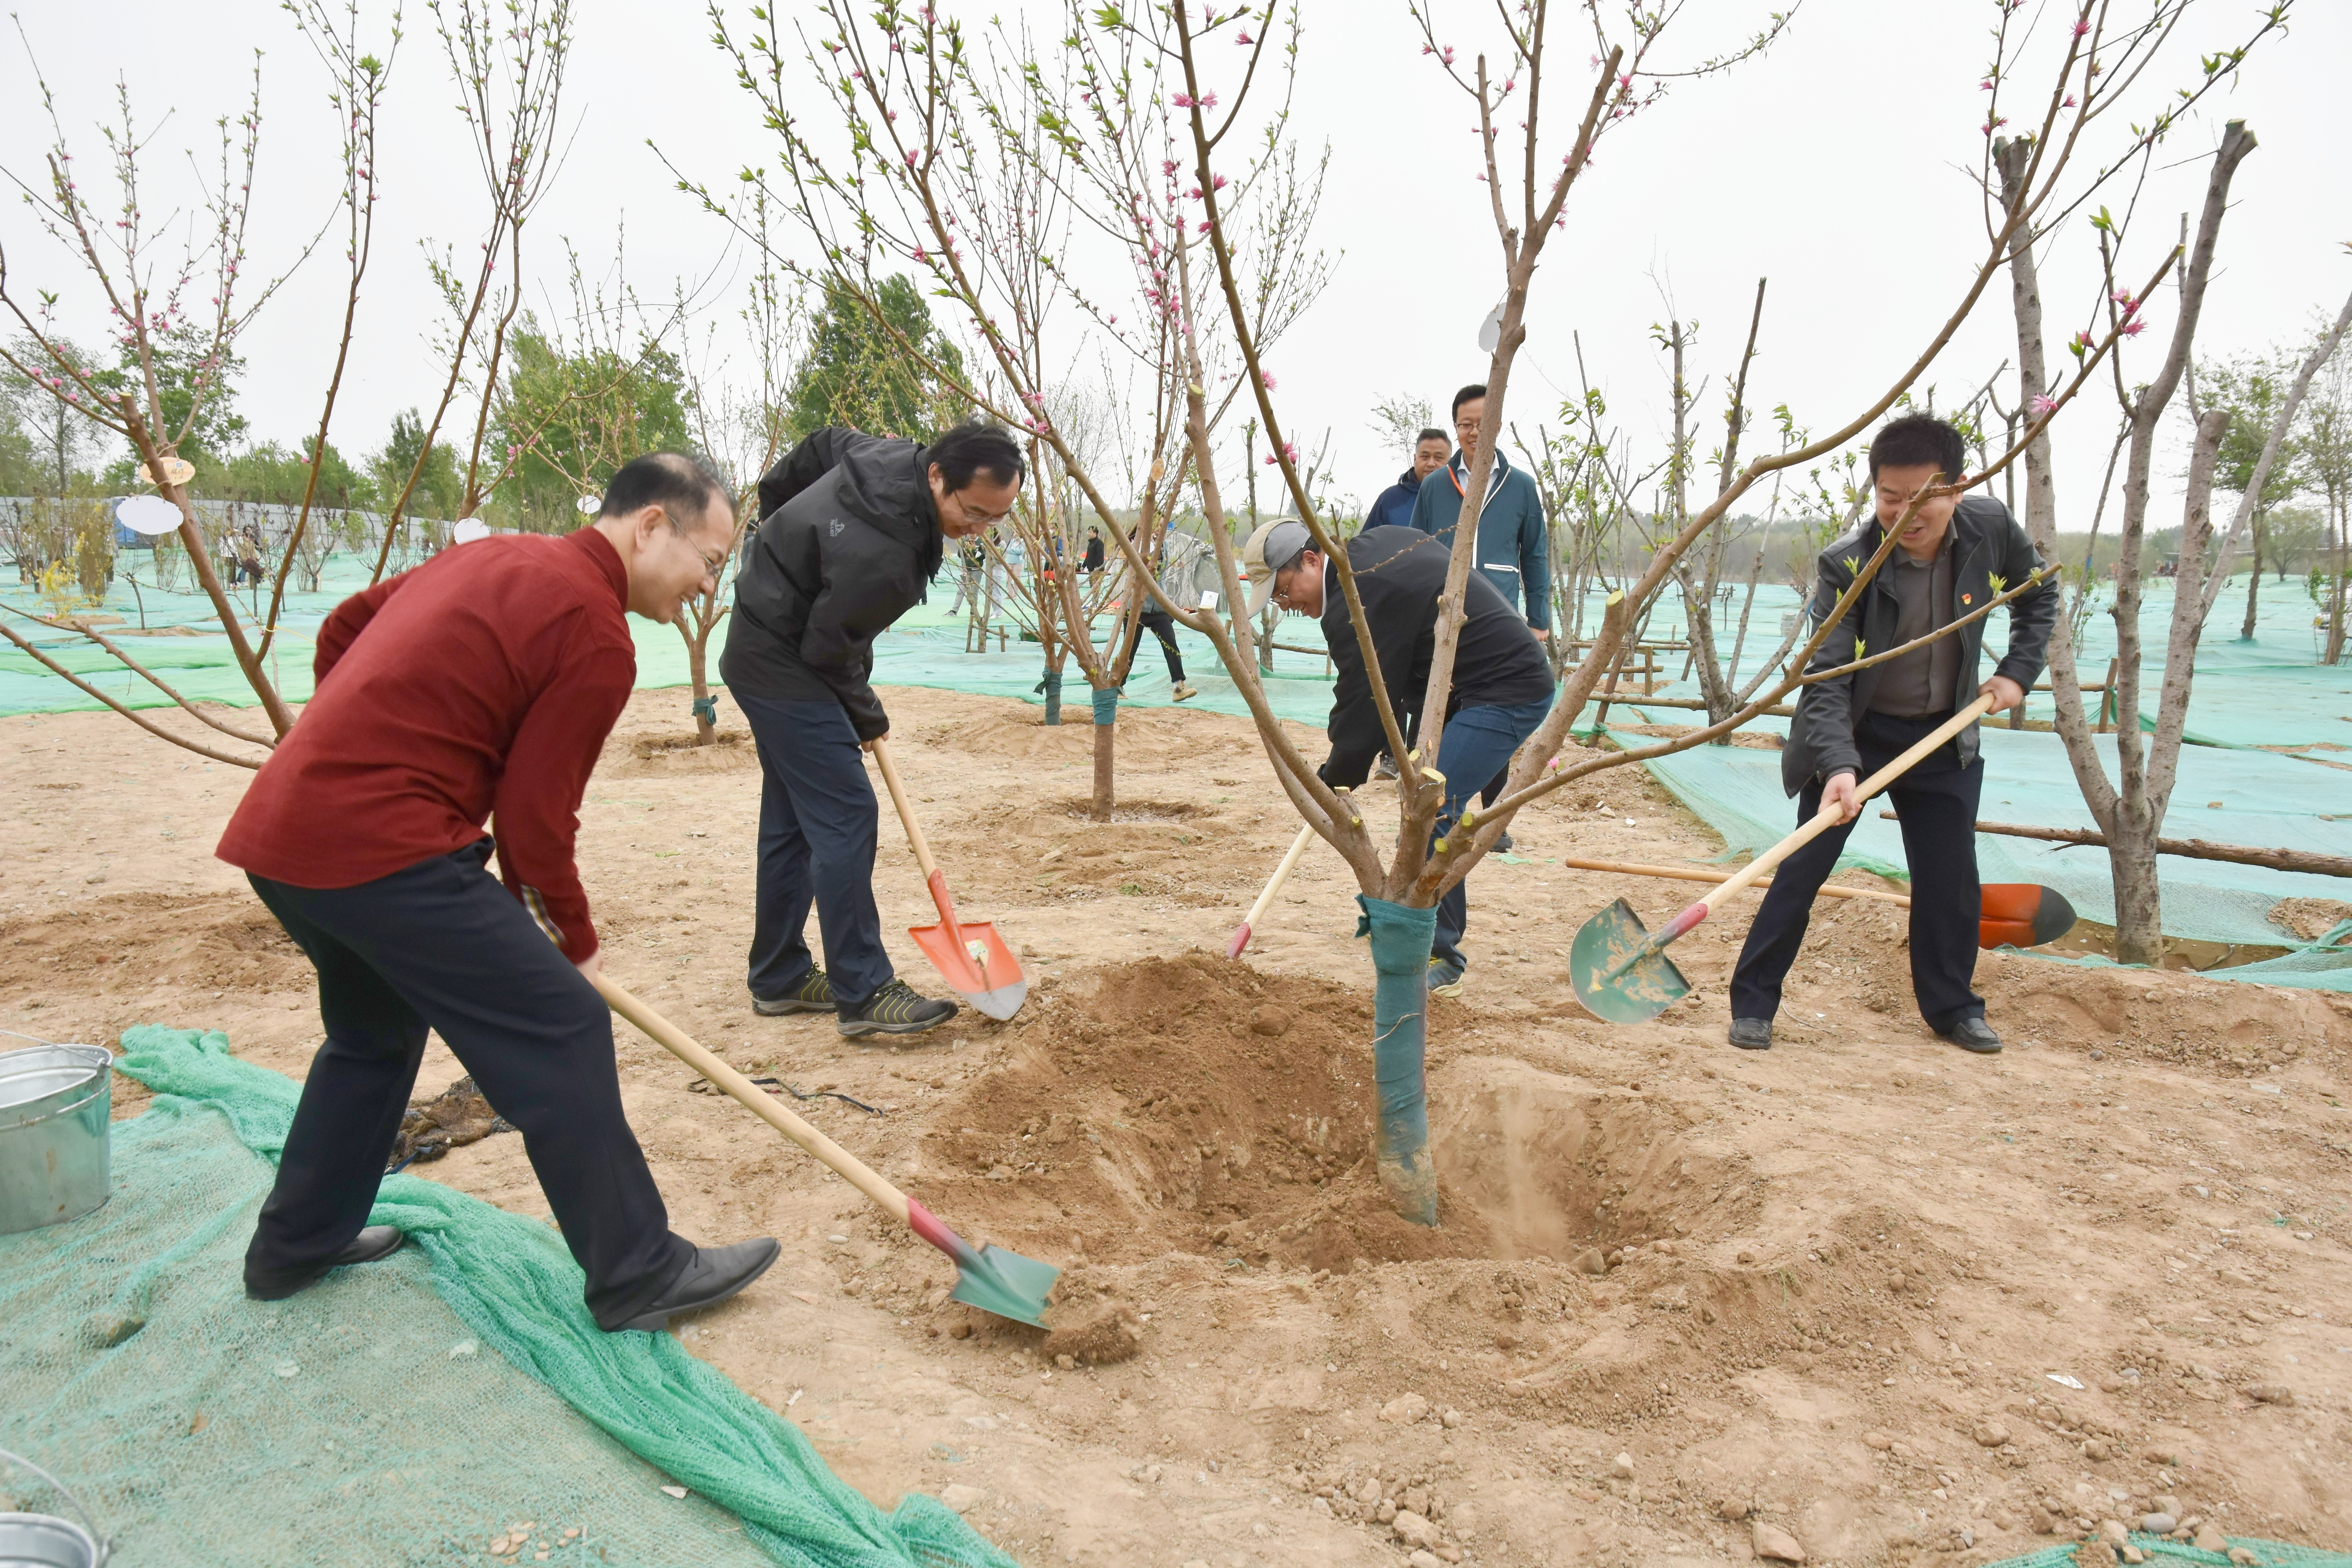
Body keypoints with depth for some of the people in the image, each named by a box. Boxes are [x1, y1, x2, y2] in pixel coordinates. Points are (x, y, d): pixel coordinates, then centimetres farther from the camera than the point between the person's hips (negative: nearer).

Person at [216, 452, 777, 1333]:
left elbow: (342, 627, 27)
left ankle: (294, 1248, 41)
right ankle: (638, 1274, 3)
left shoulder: (497, 558, 16)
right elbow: (535, 815, -9)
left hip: (279, 827, 10)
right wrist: (574, 944, 4)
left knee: (376, 1032, 28)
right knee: (560, 1030, -4)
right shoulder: (596, 636, -11)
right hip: (381, 847, -10)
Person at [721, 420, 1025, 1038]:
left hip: (762, 650, 10)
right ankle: (863, 994, -9)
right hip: (782, 667, -10)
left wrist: (779, 528, 27)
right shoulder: (880, 558, -33)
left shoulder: (892, 455, -6)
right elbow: (829, 651, -23)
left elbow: (821, 445, 13)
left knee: (791, 815, 14)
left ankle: (778, 979, 24)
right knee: (845, 814, -13)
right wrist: (867, 718, -4)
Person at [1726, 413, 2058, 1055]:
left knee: (1950, 877, 7)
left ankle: (1952, 1007, 25)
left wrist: (2018, 671, -2)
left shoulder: (1991, 529, -13)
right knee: (1805, 865, -4)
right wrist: (1837, 764, -43)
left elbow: (2039, 594, 9)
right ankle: (1753, 1002, 5)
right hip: (1854, 734, -3)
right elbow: (1826, 678, -29)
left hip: (1944, 736, 4)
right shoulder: (1846, 565, -24)